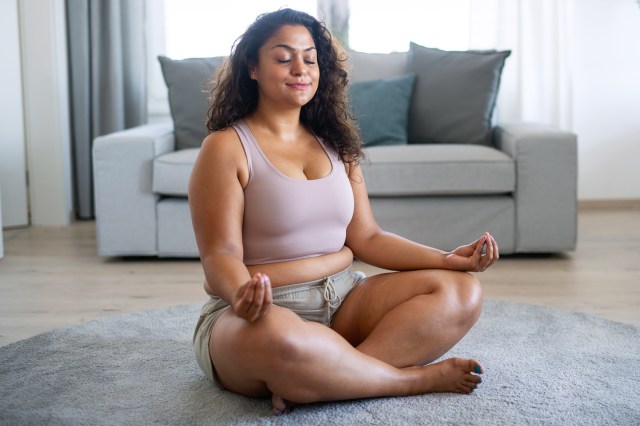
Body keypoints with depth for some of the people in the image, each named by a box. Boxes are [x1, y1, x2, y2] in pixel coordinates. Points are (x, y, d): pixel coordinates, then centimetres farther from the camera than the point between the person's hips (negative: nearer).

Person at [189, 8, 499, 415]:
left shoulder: (334, 143, 14)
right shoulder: (227, 147, -4)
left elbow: (367, 238, 12)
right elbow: (221, 254, -12)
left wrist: (448, 259, -1)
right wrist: (242, 295, -36)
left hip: (343, 299, 6)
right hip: (265, 310, -6)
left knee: (462, 291, -12)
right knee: (276, 338, -42)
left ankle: (324, 378, -27)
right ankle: (416, 377, -17)